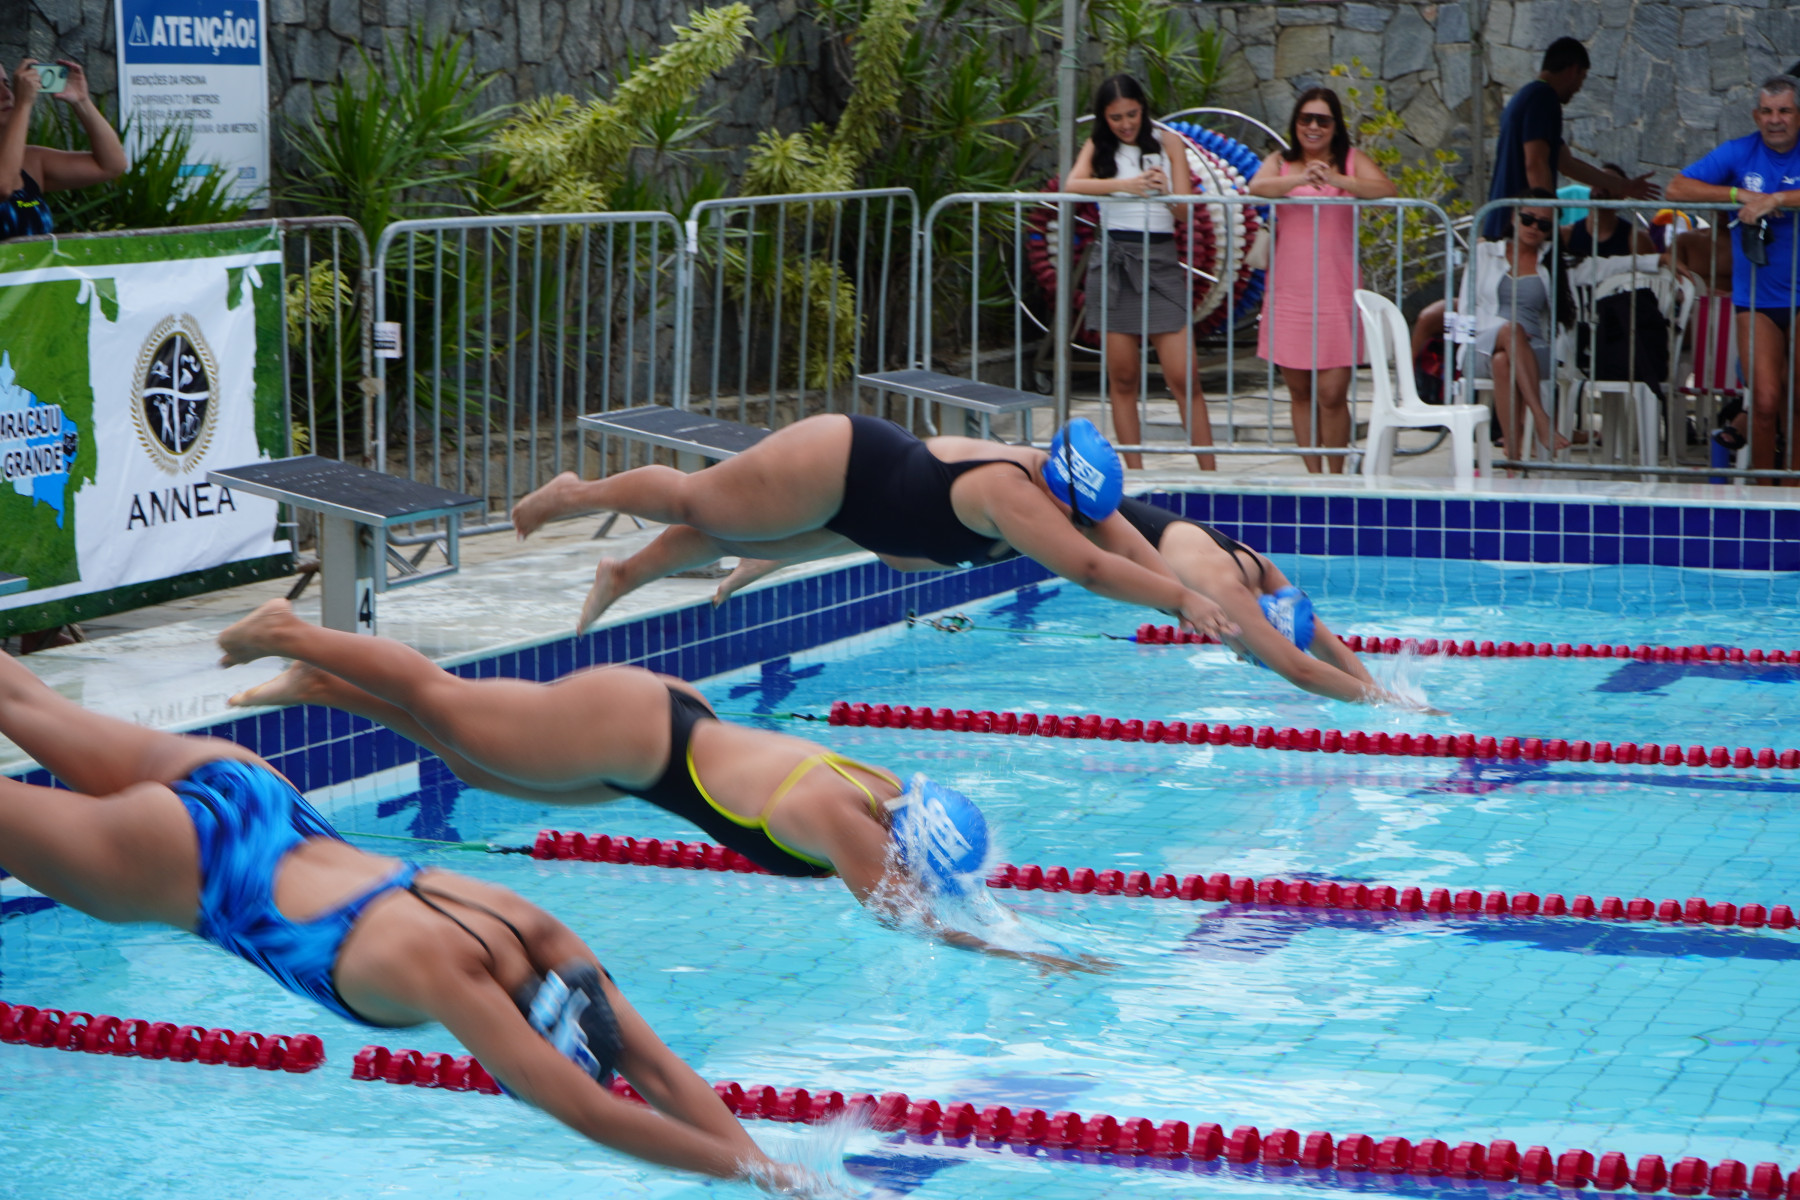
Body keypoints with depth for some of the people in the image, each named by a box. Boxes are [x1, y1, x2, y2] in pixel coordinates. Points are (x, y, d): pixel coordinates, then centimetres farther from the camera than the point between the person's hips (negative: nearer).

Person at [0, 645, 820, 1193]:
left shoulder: (542, 939, -21)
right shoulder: (447, 978, -39)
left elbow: (659, 1070, -17)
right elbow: (586, 1114, -43)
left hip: (271, 808, 6)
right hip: (189, 861, -6)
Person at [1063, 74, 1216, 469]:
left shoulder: (1168, 143, 8)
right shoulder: (1098, 148, 8)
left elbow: (1186, 212, 4)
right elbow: (1072, 185, -13)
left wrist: (1167, 191, -18)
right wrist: (1126, 185, -27)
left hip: (1160, 261, -1)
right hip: (1112, 262, 1)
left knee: (1183, 377, -7)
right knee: (1122, 378, 2)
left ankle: (1209, 470, -6)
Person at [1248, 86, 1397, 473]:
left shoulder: (1352, 162, 6)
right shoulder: (1280, 162, 10)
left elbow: (1386, 190, -12)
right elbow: (1257, 187, -11)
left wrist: (1336, 179, -28)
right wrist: (1300, 180, -29)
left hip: (1335, 293, -2)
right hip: (1289, 292, 2)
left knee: (1332, 394, -8)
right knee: (1299, 391, 6)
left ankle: (1335, 475, 5)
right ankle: (1312, 474, 15)